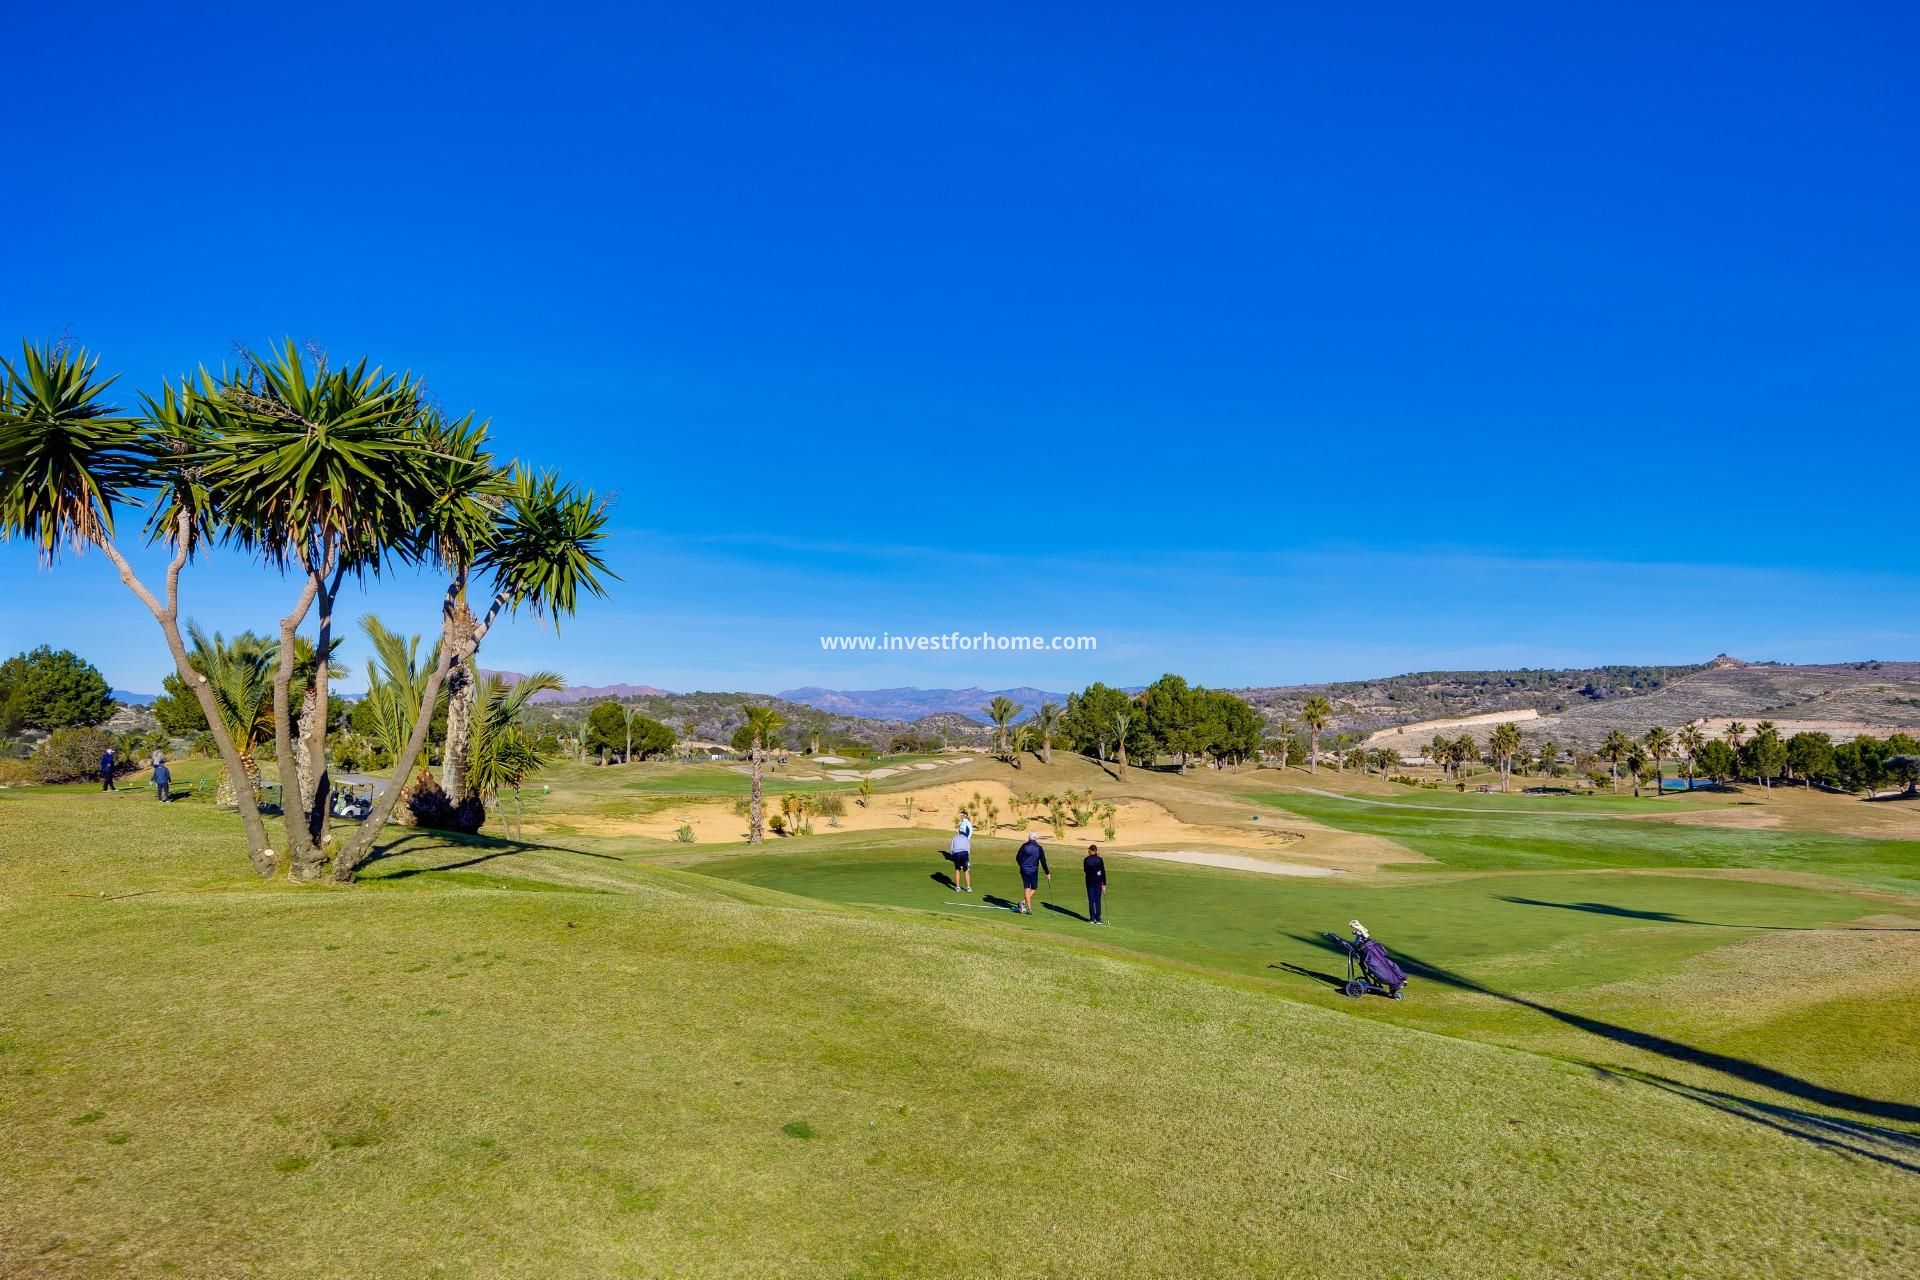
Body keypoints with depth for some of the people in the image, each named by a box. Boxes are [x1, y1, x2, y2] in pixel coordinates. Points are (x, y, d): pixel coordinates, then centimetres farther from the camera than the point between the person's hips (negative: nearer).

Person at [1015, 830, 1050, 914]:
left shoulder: (1024, 846, -3)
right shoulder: (1039, 848, -4)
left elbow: (1018, 858, 0)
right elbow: (1043, 861, -4)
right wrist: (1048, 873, 4)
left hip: (1024, 870, 1)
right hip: (1033, 870, -1)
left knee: (1027, 888, 7)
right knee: (1033, 888, 14)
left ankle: (1029, 908, 2)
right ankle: (1024, 902, -4)